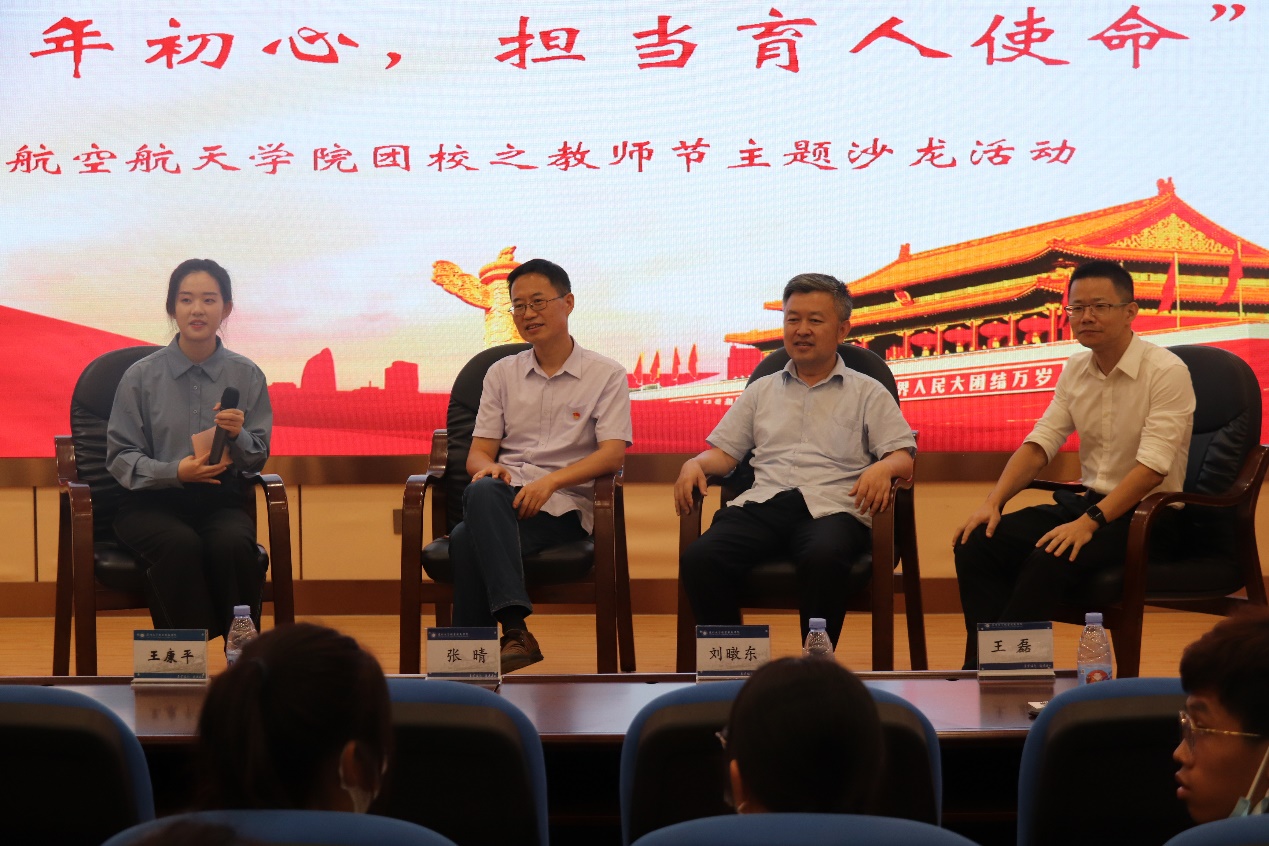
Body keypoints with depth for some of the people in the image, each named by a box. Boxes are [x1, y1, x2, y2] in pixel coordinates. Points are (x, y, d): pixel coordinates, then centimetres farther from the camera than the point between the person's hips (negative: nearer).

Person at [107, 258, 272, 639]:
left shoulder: (246, 375, 5)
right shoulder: (142, 376, 0)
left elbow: (258, 458, 8)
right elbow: (120, 458, 1)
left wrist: (237, 436, -16)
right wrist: (175, 472, -17)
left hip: (222, 501, 1)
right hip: (152, 503, -1)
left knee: (233, 544, -33)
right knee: (181, 545, -35)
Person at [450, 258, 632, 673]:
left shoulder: (606, 375, 8)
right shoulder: (501, 374, 21)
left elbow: (613, 453, -5)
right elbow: (478, 452, 16)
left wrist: (550, 481, -20)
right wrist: (487, 467, -11)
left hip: (563, 506, -3)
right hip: (504, 497, 3)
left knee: (468, 539, -33)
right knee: (482, 492, -37)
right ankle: (515, 631, -44)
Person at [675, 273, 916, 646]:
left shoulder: (868, 394, 19)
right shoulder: (762, 391, 29)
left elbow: (903, 457, 8)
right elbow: (724, 451, 23)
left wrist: (883, 468, -16)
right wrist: (695, 464, 0)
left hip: (831, 507, -3)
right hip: (763, 502, 3)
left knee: (823, 559, -40)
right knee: (698, 559, -29)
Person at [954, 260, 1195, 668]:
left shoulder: (1166, 371, -13)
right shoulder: (1075, 370, 8)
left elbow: (1152, 466, -22)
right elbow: (1040, 443, 7)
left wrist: (1090, 522, -31)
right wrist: (993, 502, -9)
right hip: (1087, 501, 7)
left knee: (1051, 558, -33)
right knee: (976, 545, -14)